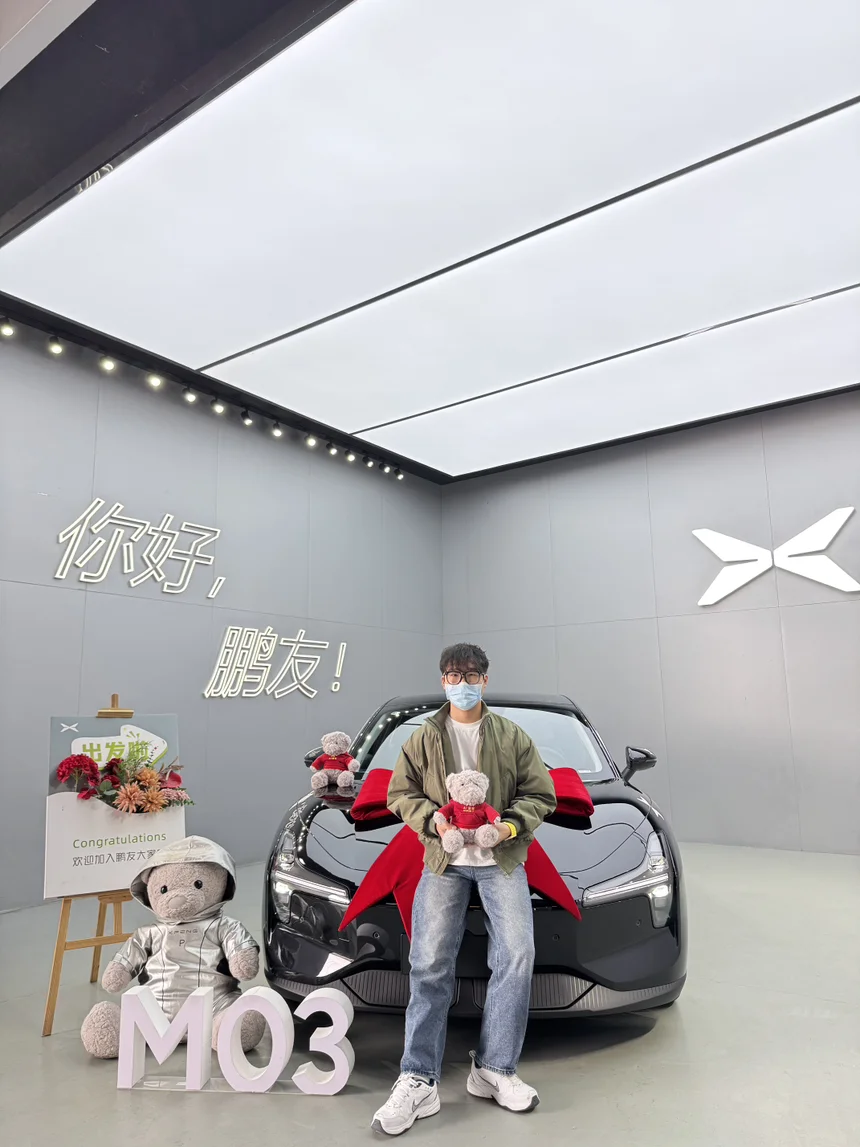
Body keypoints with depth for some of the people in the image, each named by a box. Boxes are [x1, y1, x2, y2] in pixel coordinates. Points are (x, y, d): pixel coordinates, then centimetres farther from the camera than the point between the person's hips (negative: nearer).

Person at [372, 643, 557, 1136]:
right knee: (429, 966, -3)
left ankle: (494, 1069, 8)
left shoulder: (513, 736, 3)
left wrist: (511, 825, -15)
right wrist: (435, 821, -12)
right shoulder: (423, 739, 4)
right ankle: (419, 1081, 4)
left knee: (517, 956, -8)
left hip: (502, 860, 0)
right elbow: (401, 794, 6)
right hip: (444, 862, 0)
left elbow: (540, 794, 3)